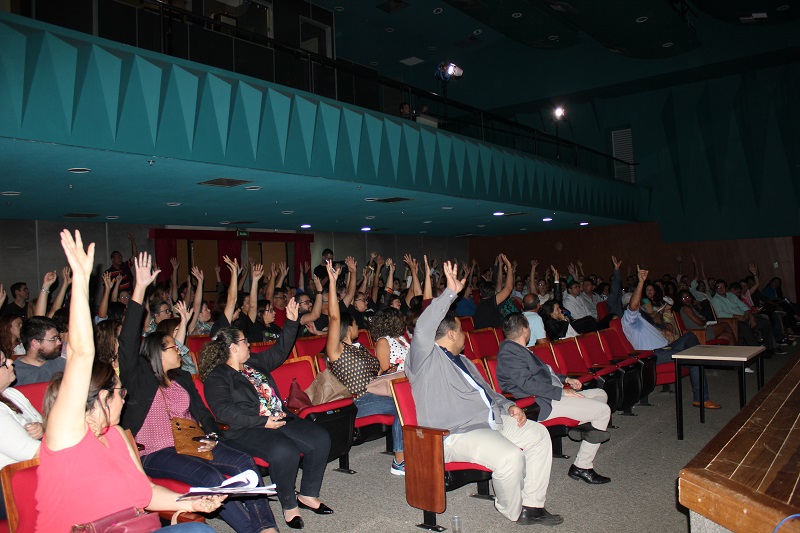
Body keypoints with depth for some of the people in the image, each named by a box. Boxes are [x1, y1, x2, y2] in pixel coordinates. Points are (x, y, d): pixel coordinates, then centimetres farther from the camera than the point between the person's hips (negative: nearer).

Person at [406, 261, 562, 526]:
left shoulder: (462, 360, 23)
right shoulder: (425, 358, -8)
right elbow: (423, 329, -30)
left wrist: (508, 406, 9)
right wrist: (450, 292, -30)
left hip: (491, 420, 10)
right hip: (457, 434, -10)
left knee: (538, 434, 7)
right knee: (511, 457, -28)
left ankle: (533, 505, 10)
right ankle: (512, 512, 1)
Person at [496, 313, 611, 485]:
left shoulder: (515, 348, 16)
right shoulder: (509, 351, -17)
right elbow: (527, 383, -24)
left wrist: (566, 379, 18)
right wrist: (561, 392, -20)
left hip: (551, 394, 11)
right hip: (543, 404, -11)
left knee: (600, 394, 18)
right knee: (603, 411, -12)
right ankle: (582, 467, -7)